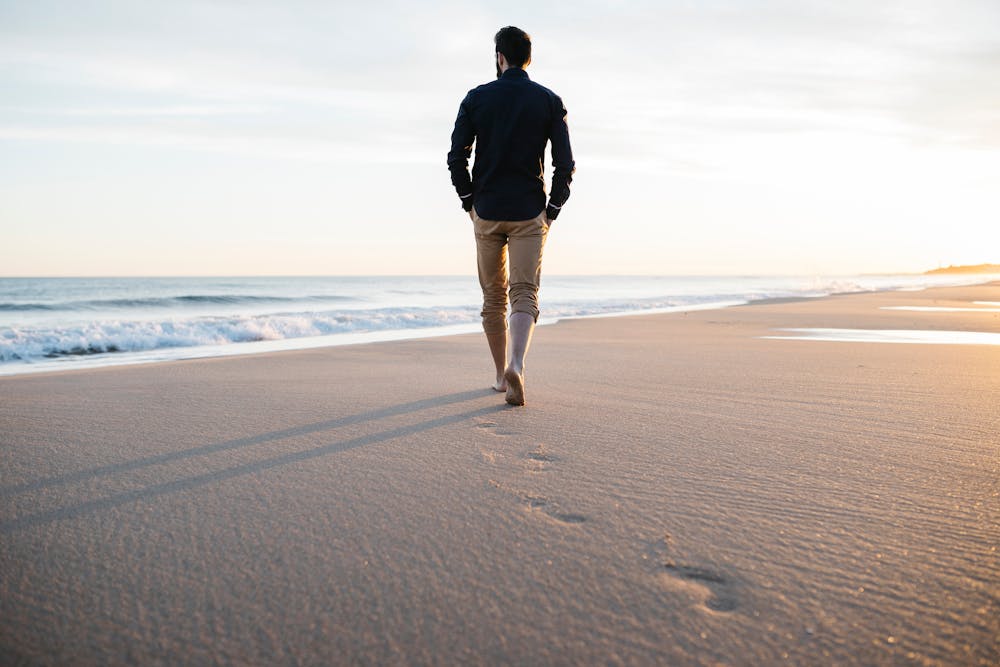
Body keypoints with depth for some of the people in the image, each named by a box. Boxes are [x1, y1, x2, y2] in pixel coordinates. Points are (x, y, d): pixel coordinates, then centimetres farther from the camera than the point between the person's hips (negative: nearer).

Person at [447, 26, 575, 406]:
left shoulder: (477, 98, 2)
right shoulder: (549, 101, 2)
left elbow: (456, 157, -3)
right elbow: (565, 164, -3)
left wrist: (470, 203, 6)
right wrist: (552, 212, 4)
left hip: (486, 213, 1)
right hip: (530, 214, -1)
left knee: (493, 298, 12)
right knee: (525, 293, -2)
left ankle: (501, 374, 19)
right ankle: (515, 366, -26)